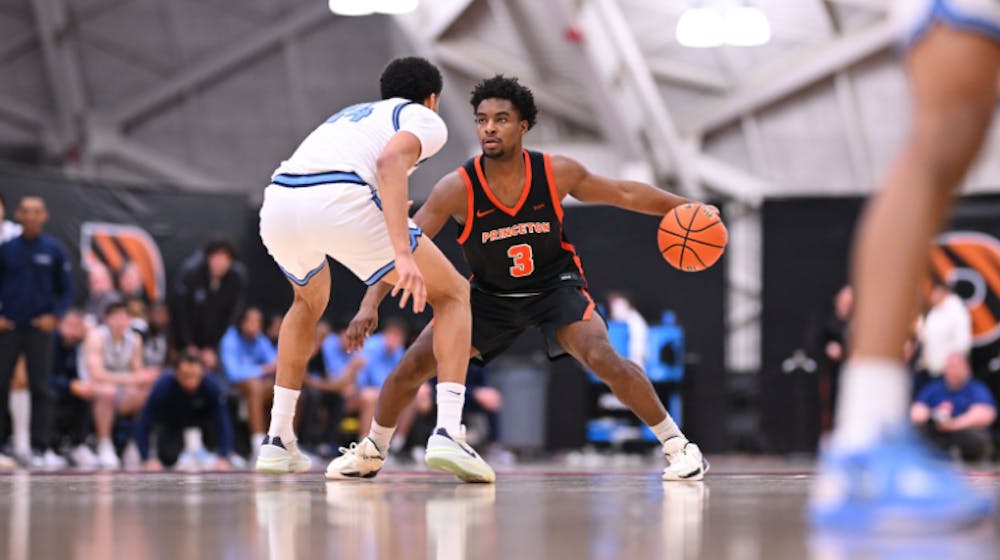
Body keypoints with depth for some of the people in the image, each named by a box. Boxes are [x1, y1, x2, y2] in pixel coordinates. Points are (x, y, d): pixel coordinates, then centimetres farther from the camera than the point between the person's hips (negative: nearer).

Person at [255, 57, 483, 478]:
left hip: (278, 203, 6)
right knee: (453, 295, 12)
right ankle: (446, 435, -6)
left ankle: (277, 440, 33)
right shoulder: (426, 119, 18)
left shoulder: (352, 113, 38)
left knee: (309, 301, 38)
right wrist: (403, 252, -16)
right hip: (340, 202, -6)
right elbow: (390, 160, -5)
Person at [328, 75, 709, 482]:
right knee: (412, 365, -5)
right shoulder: (458, 188, -24)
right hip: (490, 295, 1)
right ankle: (371, 452, 22)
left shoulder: (557, 173, -21)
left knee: (602, 357, -26)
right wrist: (370, 305, -33)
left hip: (554, 285, -1)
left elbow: (623, 193, -5)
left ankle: (677, 445, -11)